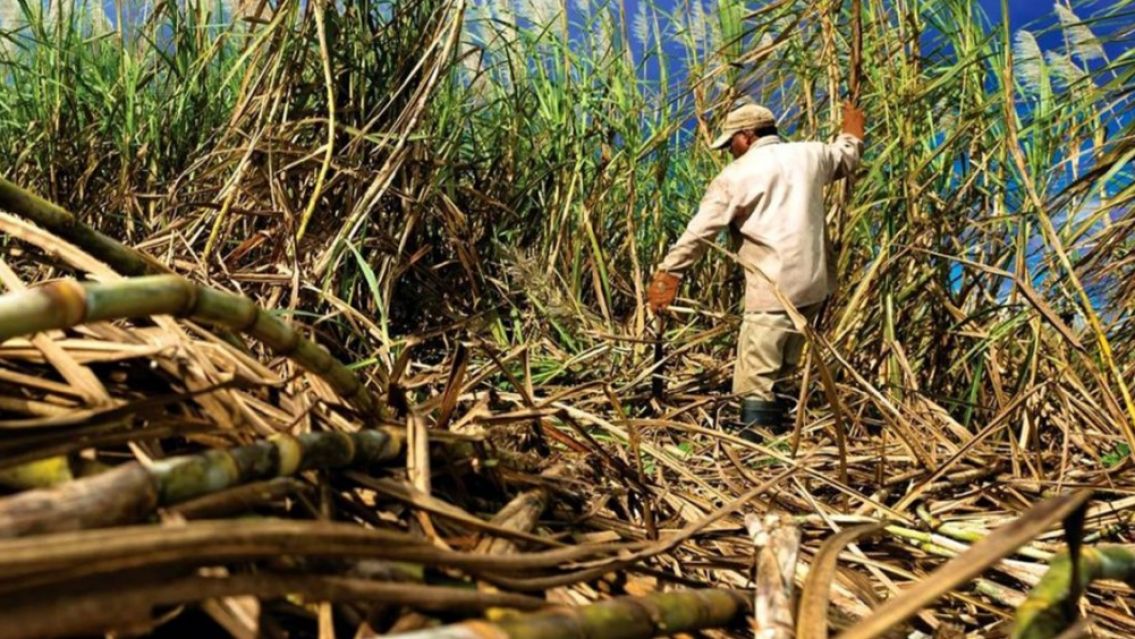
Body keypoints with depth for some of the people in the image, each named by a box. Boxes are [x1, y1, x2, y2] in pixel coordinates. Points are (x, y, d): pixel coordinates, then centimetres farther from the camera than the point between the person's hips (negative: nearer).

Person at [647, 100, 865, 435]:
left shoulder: (737, 175, -4)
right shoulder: (810, 154, 11)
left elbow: (699, 231, -6)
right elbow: (846, 157, 33)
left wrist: (668, 272, -1)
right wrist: (852, 133, 54)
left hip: (773, 289, -7)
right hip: (813, 284, 7)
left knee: (756, 381, -6)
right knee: (781, 373, 20)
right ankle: (775, 428, 27)